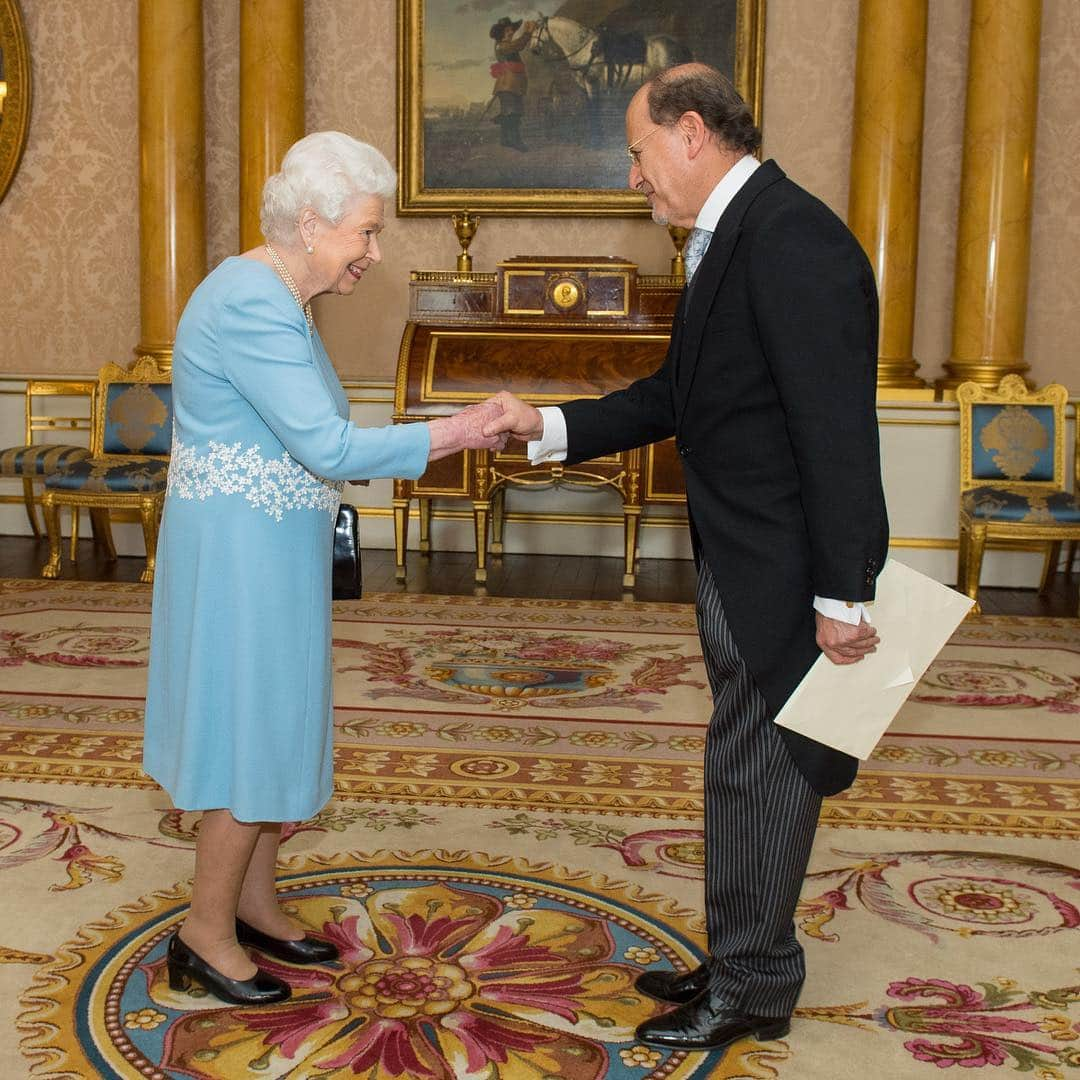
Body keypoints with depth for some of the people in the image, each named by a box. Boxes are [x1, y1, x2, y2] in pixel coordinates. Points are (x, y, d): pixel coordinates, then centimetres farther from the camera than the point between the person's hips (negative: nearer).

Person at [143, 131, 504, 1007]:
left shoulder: (277, 299, 11)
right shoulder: (252, 304, -21)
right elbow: (329, 446, -25)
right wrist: (458, 433, -20)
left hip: (270, 548, 10)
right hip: (239, 551, -10)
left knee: (275, 725, 16)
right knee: (253, 735, 0)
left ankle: (254, 902, 30)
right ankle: (205, 935, 16)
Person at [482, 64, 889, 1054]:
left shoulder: (793, 240, -19)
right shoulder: (732, 238, 12)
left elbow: (839, 430, -23)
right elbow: (675, 396, 16)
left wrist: (840, 596, -22)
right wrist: (546, 427, 9)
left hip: (786, 575, -10)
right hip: (740, 565, 10)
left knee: (758, 770, 4)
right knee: (748, 769, 18)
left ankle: (753, 991, 22)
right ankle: (744, 965, 34)